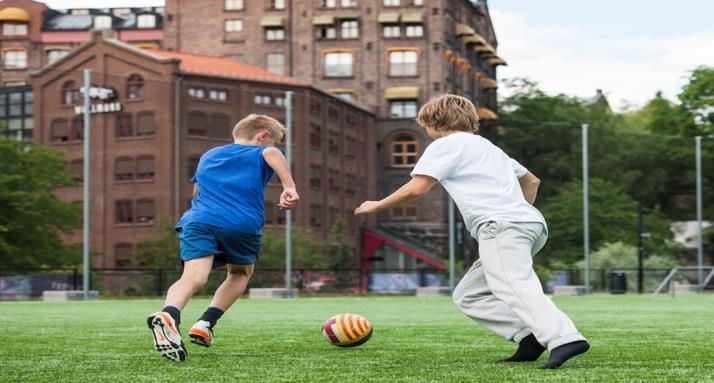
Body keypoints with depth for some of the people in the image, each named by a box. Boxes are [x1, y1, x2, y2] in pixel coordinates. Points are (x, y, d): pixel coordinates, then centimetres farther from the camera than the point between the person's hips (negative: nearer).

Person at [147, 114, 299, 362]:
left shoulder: (208, 156, 34)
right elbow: (272, 154, -7)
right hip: (243, 224, -2)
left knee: (194, 276, -18)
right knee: (241, 273, 23)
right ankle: (206, 323, 3)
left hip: (199, 220, 2)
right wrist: (289, 187, -20)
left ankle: (168, 316, -50)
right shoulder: (260, 154, 17)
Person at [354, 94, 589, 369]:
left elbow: (415, 189, -1)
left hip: (501, 226, -9)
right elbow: (531, 181, 42)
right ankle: (530, 336, -5)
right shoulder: (489, 147, 35)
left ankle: (564, 338, -48)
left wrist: (377, 205, 13)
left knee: (518, 289, -26)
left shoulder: (445, 145, 9)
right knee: (468, 295, 12)